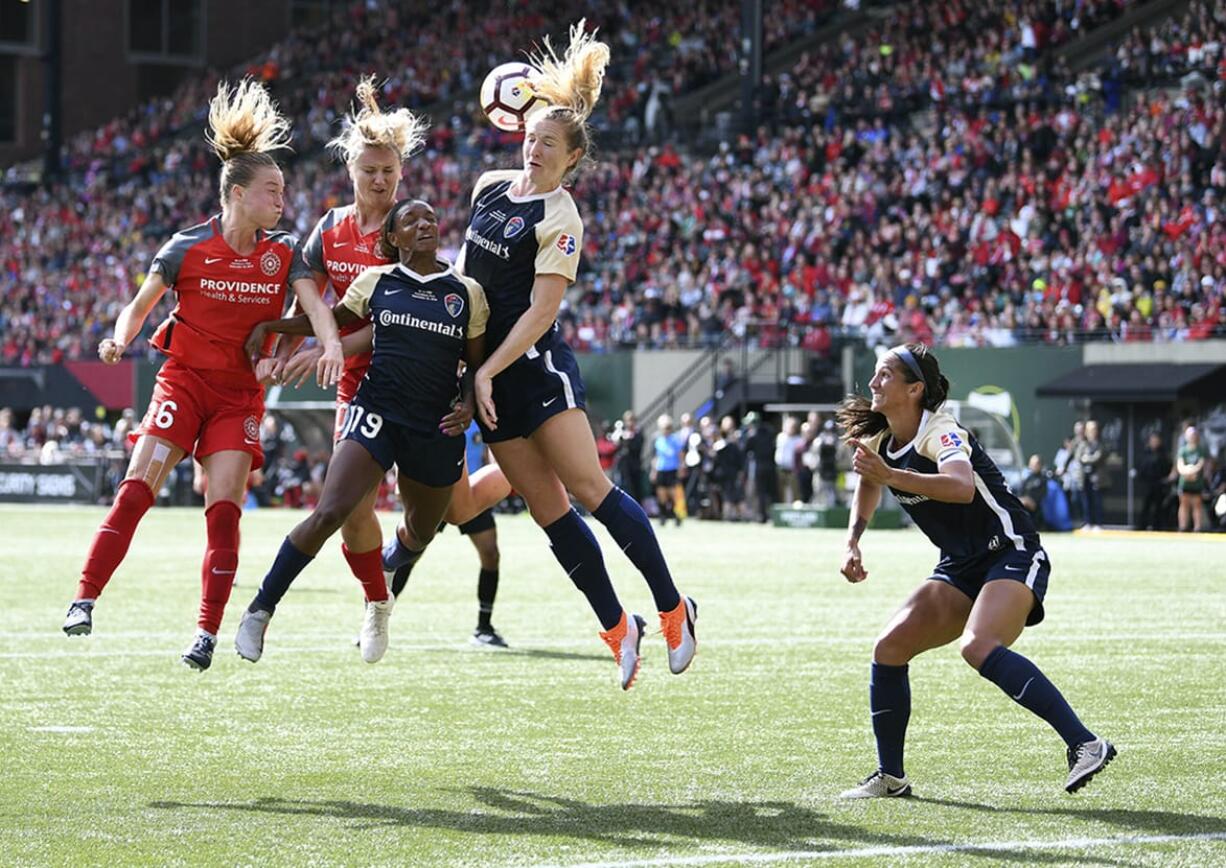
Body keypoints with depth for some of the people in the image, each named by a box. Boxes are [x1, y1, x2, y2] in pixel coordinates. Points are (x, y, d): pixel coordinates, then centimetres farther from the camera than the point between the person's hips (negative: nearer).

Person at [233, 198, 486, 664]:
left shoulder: (468, 293, 6)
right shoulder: (375, 282, 5)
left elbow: (476, 363, 12)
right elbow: (332, 319, 20)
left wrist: (468, 405, -6)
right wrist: (269, 325, 11)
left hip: (436, 428, 3)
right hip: (376, 411, -2)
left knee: (420, 533, 18)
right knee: (329, 513, -21)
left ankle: (378, 607, 48)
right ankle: (260, 611, -12)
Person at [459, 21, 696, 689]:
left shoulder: (559, 219, -10)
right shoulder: (489, 186, 10)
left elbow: (540, 311, -15)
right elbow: (466, 265, 25)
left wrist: (488, 373, -18)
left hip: (536, 365, -6)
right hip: (486, 369, 6)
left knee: (590, 490, -13)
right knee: (547, 509, 2)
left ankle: (673, 609, -2)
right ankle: (617, 629, 9)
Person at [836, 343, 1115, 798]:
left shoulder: (940, 433, -19)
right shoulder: (878, 442, 6)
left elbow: (962, 486, -42)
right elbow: (868, 484, 31)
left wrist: (890, 475, -51)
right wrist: (853, 543, 17)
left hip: (1011, 554, -9)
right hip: (961, 569, 9)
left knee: (979, 647, -32)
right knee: (889, 650, -2)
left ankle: (1084, 744, -36)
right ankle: (890, 777, 9)